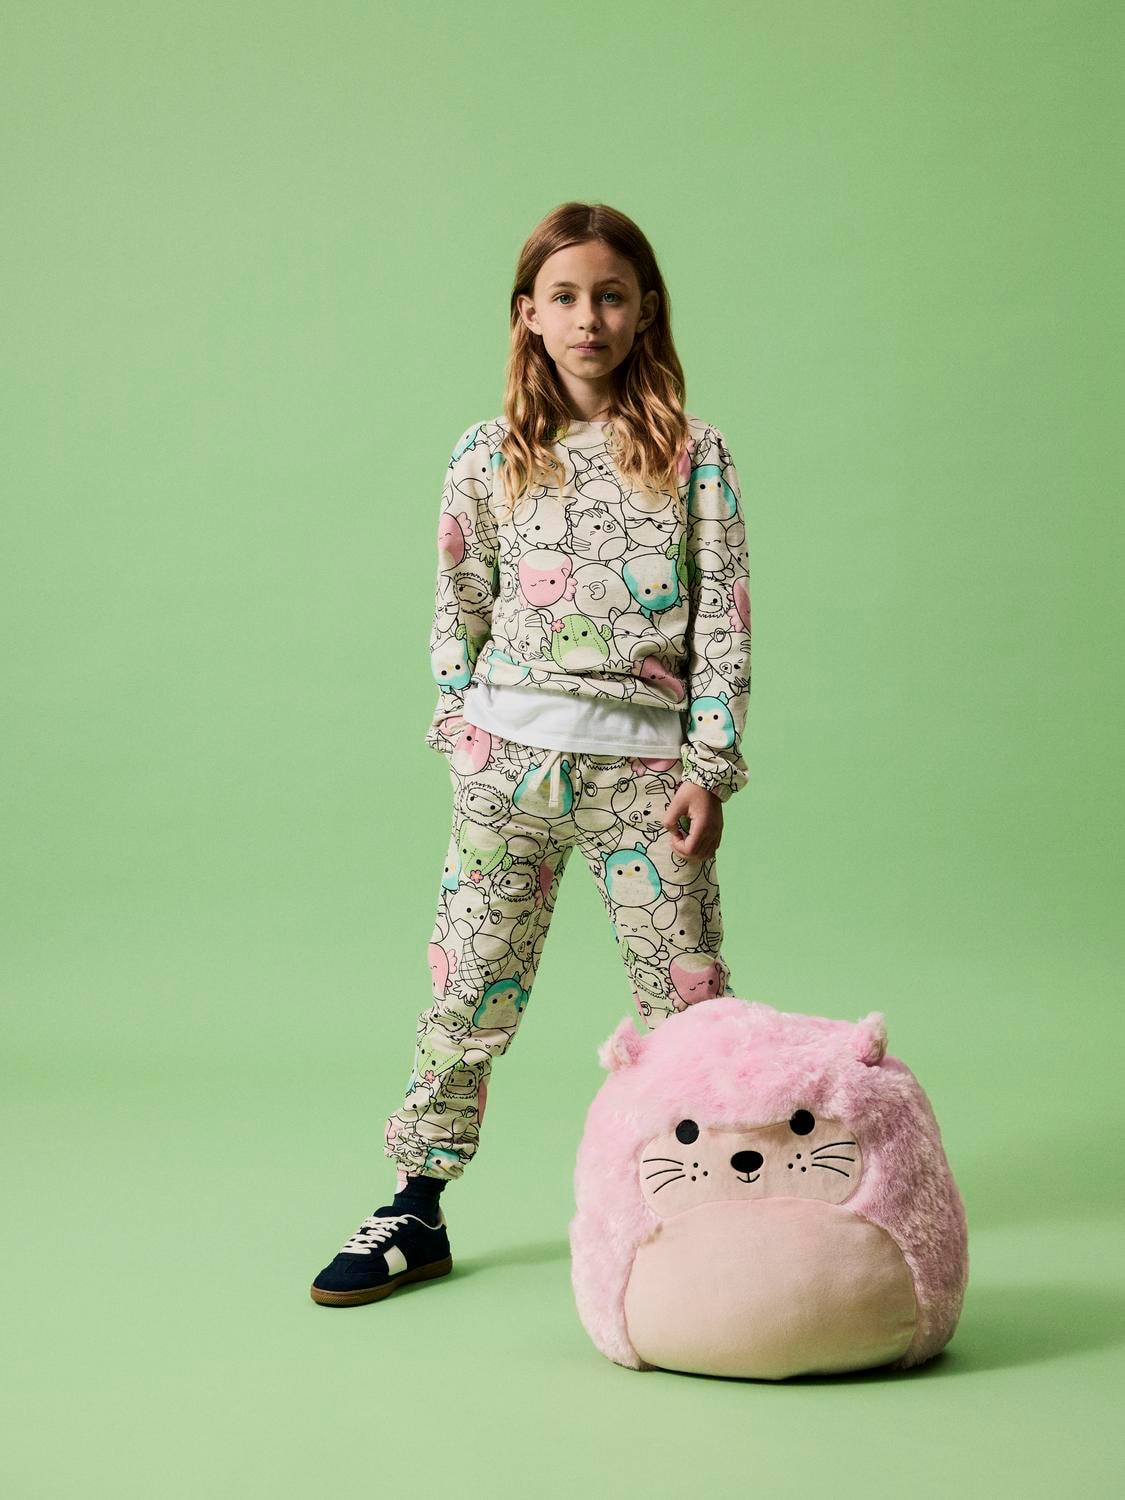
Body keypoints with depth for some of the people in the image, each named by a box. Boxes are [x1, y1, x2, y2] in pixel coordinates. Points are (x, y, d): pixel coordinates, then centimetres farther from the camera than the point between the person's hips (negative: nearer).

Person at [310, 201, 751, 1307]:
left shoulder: (694, 454, 2)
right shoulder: (487, 459, 6)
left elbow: (724, 622, 0)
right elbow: (458, 612, 11)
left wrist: (708, 766, -5)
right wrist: (464, 734, 3)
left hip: (643, 762, -1)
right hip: (510, 757, 1)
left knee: (690, 999, 4)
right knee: (467, 989, 6)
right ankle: (416, 1212, 18)